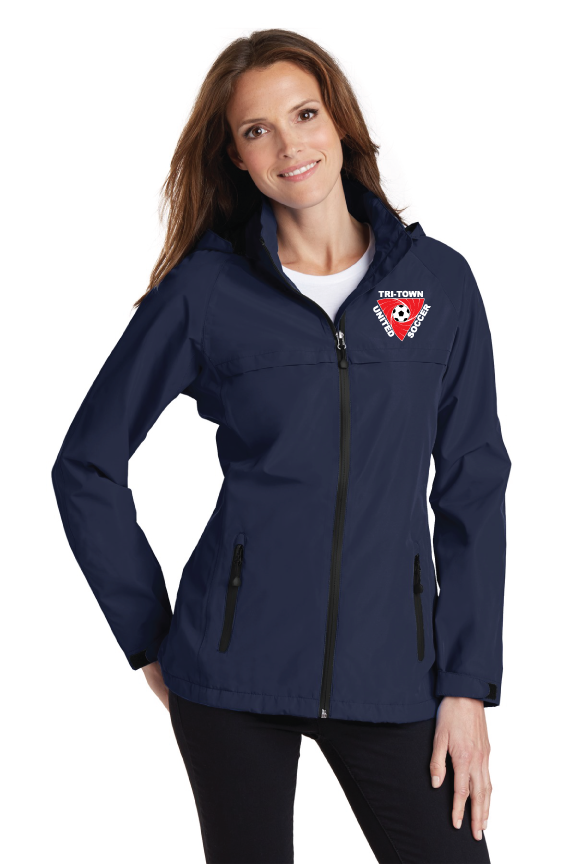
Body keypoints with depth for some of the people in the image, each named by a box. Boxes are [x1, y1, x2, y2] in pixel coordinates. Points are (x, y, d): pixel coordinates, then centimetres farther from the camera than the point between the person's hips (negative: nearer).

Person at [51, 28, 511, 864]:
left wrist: (469, 684, -2)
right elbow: (88, 464, 4)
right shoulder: (205, 290, -2)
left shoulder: (440, 281, 2)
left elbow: (473, 490, 3)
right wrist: (148, 637, 2)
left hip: (392, 669, 1)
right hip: (234, 671, -1)